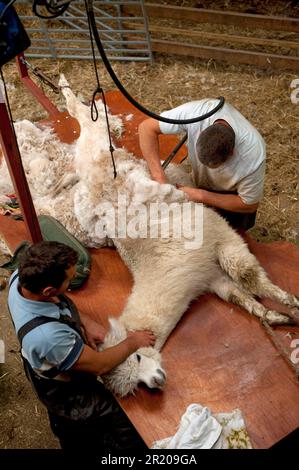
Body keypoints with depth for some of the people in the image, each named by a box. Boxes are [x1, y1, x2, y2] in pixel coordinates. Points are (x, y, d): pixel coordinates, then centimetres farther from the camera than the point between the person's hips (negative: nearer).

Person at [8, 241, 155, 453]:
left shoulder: (19, 278, -24)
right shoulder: (47, 335, -45)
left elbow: (54, 301, 1)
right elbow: (99, 365, -27)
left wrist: (85, 321, -13)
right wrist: (132, 343, -11)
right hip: (69, 395, -7)